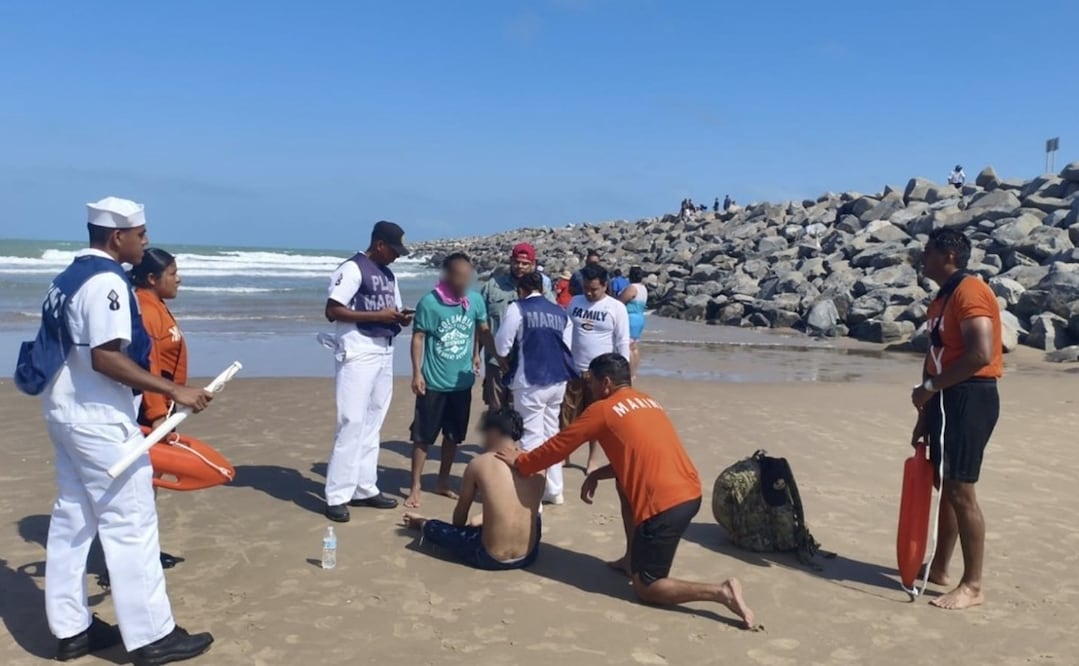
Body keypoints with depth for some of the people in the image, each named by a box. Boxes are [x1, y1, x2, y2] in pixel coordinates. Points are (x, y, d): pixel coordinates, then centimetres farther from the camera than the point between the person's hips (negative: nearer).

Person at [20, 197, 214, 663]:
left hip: (65, 412, 10)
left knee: (72, 520, 14)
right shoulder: (106, 282, -17)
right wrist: (174, 391, -26)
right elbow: (105, 358, -26)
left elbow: (73, 350, 17)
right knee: (130, 523, -4)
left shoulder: (70, 278, 13)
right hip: (98, 419, -10)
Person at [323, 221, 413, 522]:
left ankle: (365, 488, 20)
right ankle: (337, 496, -2)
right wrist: (379, 315, -20)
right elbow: (332, 310, -17)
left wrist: (401, 319, -2)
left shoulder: (388, 275, 15)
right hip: (357, 355, -8)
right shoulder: (352, 269, -10)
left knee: (372, 425, 12)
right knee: (352, 424, -8)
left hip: (384, 354, 8)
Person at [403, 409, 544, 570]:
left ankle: (424, 525, 52)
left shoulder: (479, 463, -8)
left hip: (490, 558, -3)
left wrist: (453, 529, 31)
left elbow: (461, 512, 8)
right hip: (529, 556, 3)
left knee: (432, 528, 21)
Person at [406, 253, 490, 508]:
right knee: (423, 436, 3)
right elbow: (418, 337, -10)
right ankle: (415, 487, 15)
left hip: (462, 382, 4)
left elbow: (482, 330, 14)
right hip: (434, 382, -4)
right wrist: (417, 373, -13)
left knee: (453, 435, 15)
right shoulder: (429, 302, -15)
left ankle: (443, 482, 31)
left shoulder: (476, 300, -4)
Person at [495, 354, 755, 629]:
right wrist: (596, 475, 26)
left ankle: (721, 592, -12)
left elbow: (558, 446, 7)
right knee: (624, 481, 32)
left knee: (646, 588, 6)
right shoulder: (648, 401, 21)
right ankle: (634, 558, 32)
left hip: (665, 505, -8)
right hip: (691, 493, 8)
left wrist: (520, 462, 21)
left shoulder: (602, 409, 0)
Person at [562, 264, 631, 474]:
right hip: (574, 369, 3)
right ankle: (563, 454, 18)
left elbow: (623, 342, -4)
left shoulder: (616, 308, -5)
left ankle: (592, 459, 21)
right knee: (567, 414, 5)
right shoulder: (575, 302, 5)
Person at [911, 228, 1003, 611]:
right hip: (947, 399, 10)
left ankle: (973, 586, 3)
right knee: (946, 487, 15)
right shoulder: (945, 296, 17)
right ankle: (939, 569, 26)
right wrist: (925, 415, 17)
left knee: (961, 491, -6)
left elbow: (980, 354, -24)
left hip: (969, 399, -10)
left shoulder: (970, 291, -14)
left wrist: (929, 387, -18)